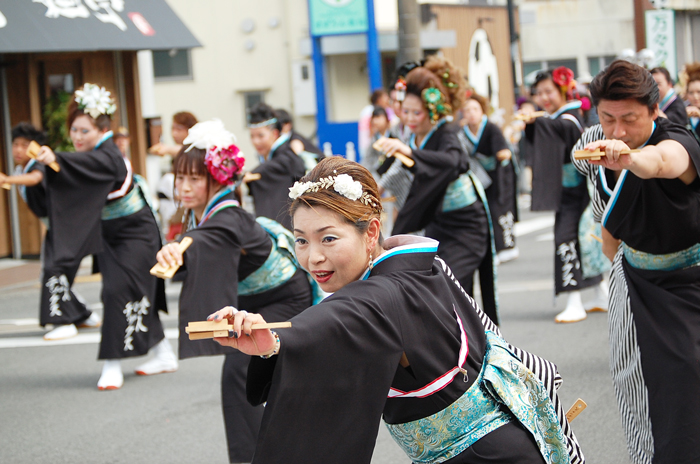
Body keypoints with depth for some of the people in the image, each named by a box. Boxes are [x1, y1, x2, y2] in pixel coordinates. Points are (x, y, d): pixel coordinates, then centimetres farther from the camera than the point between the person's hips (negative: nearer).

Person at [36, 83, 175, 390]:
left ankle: (113, 365, -13)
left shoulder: (109, 157, -25)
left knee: (119, 292, -16)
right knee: (137, 295, 13)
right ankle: (164, 355, 24)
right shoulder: (90, 156, 4)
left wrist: (55, 158, -64)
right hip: (111, 236, 9)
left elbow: (89, 164, -48)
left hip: (135, 235, -9)